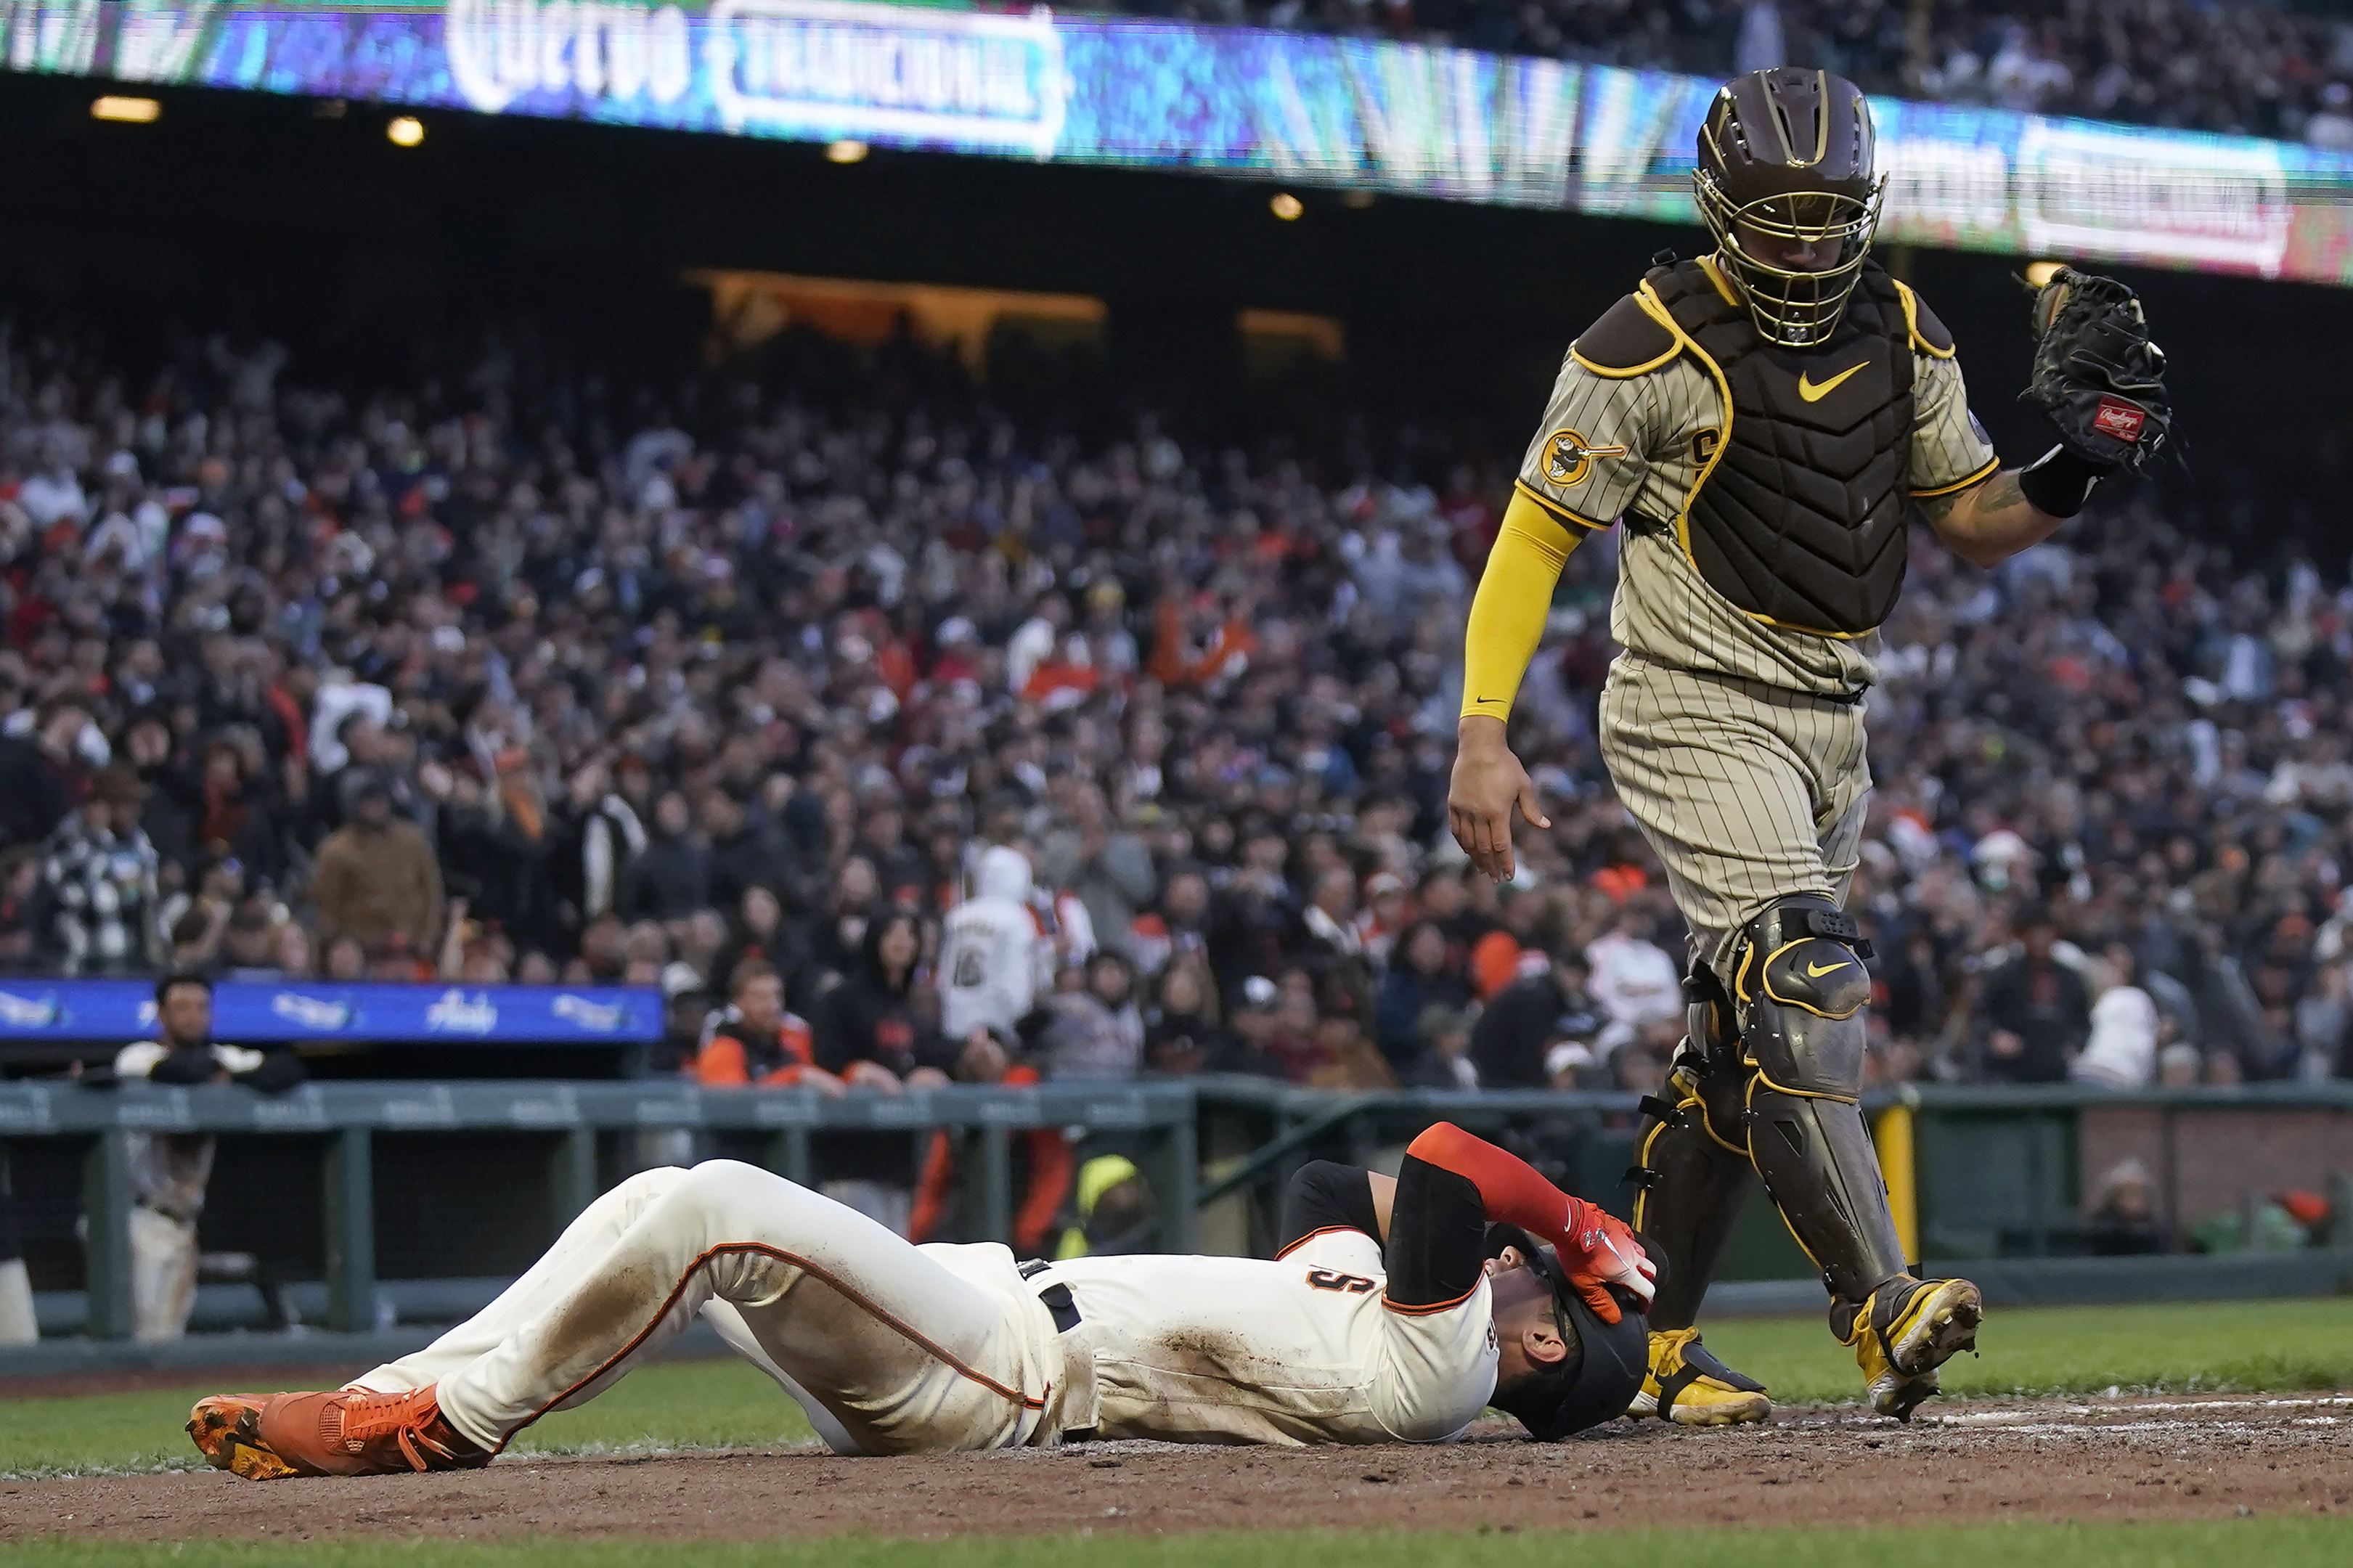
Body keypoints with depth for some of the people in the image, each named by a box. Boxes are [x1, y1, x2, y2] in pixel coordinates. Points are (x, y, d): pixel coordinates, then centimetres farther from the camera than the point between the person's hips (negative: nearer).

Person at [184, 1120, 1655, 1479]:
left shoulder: (1434, 1365, -15)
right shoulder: (1376, 1289, 15)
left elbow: (1443, 1157, -24)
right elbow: (1325, 1184, 25)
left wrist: (1579, 1225, -6)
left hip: (1003, 1376, -10)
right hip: (989, 1321, 10)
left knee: (717, 1205, -22)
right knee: (664, 1207, 7)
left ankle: (442, 1419, -11)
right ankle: (380, 1405, 4)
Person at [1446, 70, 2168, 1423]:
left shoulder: (1904, 337, 7)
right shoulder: (1652, 347, -11)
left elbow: (1980, 525, 15)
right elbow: (1536, 537, -8)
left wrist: (2077, 469, -7)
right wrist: (1483, 736, -16)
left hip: (1832, 727, 7)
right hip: (1698, 716, -7)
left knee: (1743, 1044, 9)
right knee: (1804, 991, -22)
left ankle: (1657, 1346, 18)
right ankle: (1884, 1311, -31)